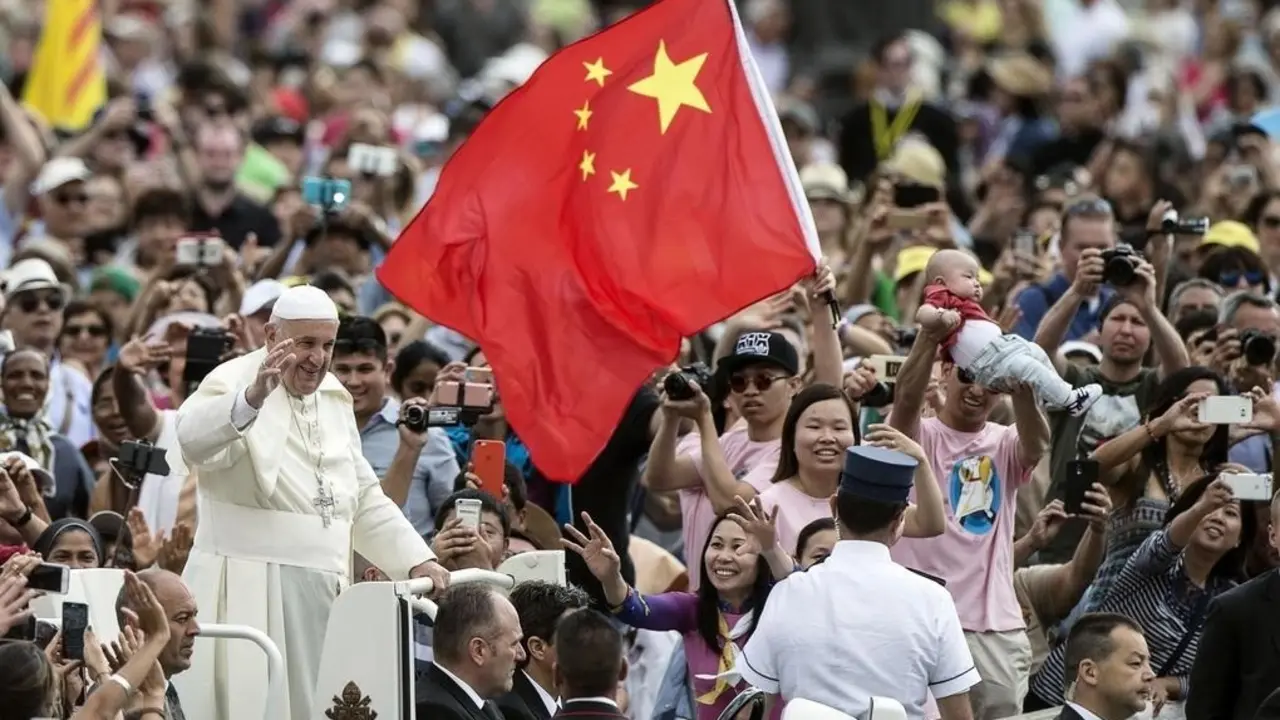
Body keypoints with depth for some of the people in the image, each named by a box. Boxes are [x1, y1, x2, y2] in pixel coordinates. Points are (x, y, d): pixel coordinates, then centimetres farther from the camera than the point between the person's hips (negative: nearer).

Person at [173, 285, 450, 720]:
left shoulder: (333, 398, 17)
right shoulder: (235, 382, -6)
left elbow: (364, 500, 25)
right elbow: (193, 439, -29)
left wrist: (417, 561, 14)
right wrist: (252, 397, -46)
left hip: (322, 591, 7)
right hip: (249, 591, -7)